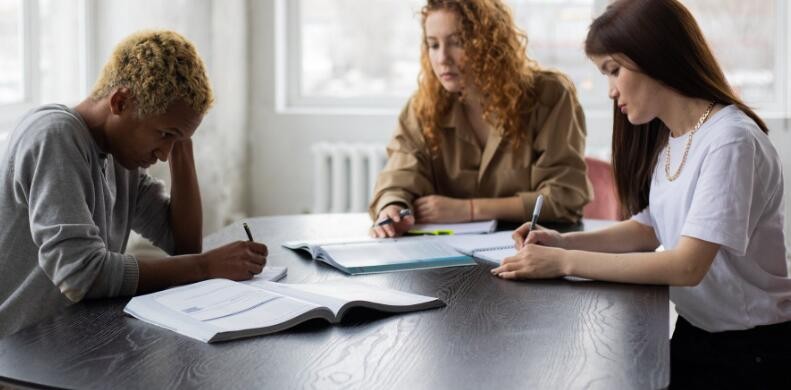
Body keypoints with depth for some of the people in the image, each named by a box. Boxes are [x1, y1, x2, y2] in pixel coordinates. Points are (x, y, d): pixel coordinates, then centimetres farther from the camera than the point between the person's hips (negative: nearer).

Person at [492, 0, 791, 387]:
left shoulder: (731, 142, -22)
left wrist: (566, 262, -25)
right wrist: (563, 242, -5)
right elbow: (650, 227, 11)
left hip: (751, 350, -7)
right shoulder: (666, 139, 4)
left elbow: (686, 266, -27)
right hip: (692, 335, 7)